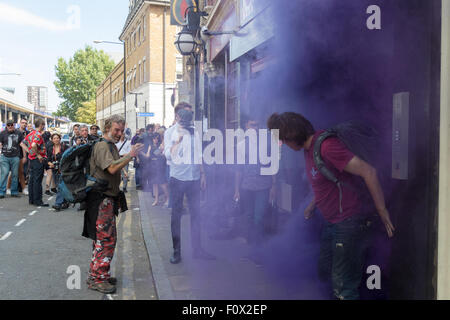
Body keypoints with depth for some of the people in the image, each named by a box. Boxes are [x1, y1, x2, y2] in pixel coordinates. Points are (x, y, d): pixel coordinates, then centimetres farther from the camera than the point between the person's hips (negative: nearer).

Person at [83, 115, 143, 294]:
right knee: (106, 238, -9)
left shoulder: (111, 146, 21)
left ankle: (96, 275, 25)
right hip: (102, 198, -11)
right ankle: (97, 279, -1)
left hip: (108, 199, 11)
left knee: (102, 239, 15)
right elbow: (112, 168, -27)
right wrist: (130, 155, -28)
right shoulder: (102, 146, -13)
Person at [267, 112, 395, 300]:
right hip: (330, 223, 10)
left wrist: (381, 211, -19)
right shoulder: (308, 149, 9)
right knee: (324, 274, 18)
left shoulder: (326, 145, -23)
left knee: (343, 286, -4)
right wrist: (312, 205, 23)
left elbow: (369, 172, -24)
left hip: (348, 221, -10)